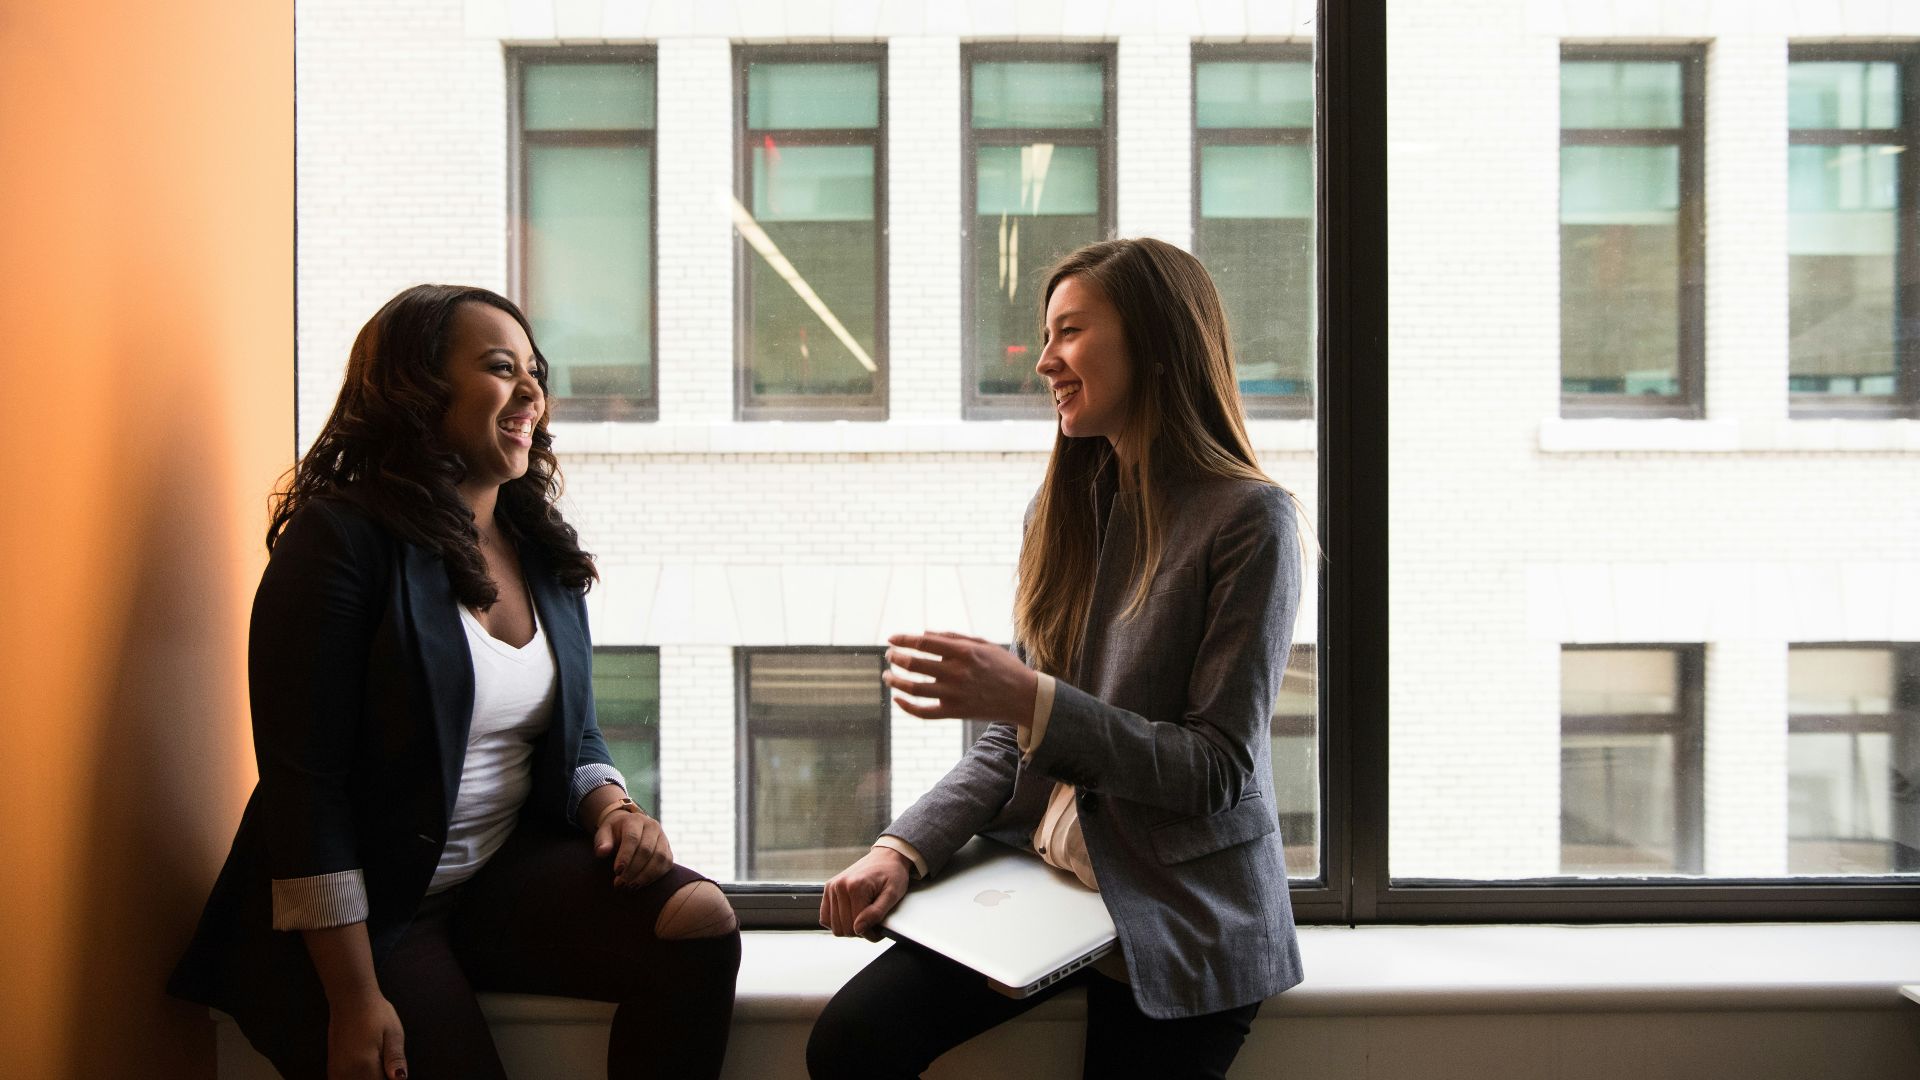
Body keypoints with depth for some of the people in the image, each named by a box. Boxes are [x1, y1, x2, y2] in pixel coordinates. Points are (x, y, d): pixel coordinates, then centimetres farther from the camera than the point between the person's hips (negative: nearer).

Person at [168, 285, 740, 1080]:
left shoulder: (543, 549, 8)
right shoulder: (341, 538, -12)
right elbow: (303, 784, -16)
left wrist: (611, 807, -7)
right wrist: (353, 1000, -19)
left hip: (507, 872, 5)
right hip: (363, 908, -5)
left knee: (699, 922, -18)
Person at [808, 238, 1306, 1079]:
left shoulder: (1248, 519, -12)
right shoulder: (1064, 506, 8)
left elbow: (1218, 771, -15)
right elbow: (1010, 741, 9)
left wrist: (1034, 701, -25)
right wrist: (905, 848, -7)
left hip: (1180, 922, -5)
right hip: (1038, 877, 5)